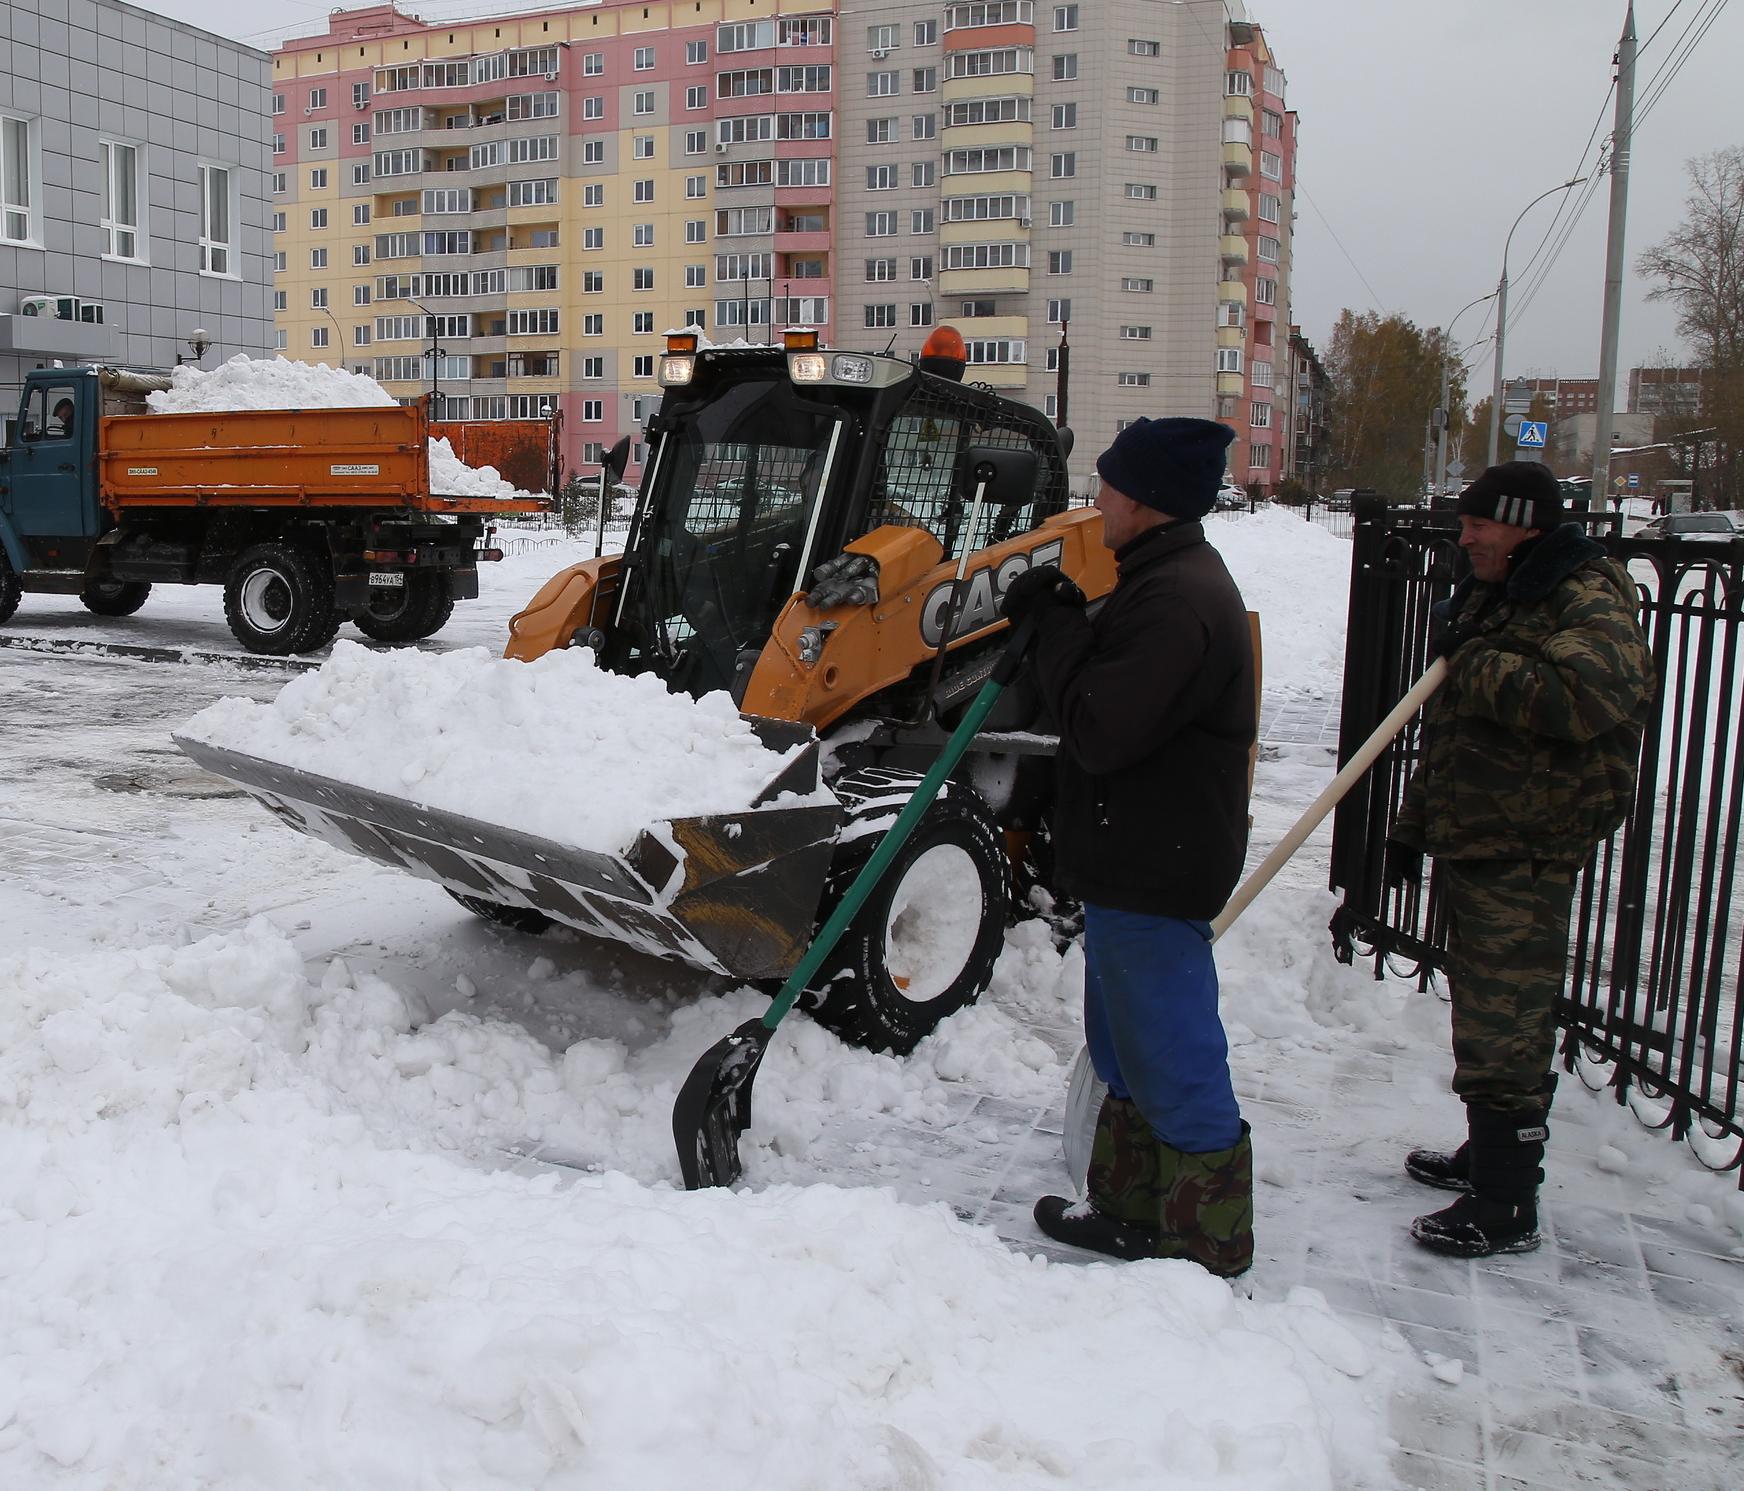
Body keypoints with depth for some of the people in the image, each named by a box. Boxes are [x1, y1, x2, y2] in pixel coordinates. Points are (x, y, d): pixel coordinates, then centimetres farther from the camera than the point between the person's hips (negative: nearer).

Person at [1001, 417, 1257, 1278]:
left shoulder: (1178, 602, -23)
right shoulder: (1170, 581, 13)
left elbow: (1100, 731, -26)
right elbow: (1115, 691, 17)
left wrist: (1059, 626, -14)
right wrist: (1059, 622, 2)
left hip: (1154, 872, -11)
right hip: (1134, 859, 11)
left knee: (1176, 1060, 0)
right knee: (1127, 1047, 21)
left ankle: (1209, 1247, 13)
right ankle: (1132, 1208, 36)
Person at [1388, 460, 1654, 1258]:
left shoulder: (1590, 605, -14)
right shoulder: (1488, 596, 16)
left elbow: (1581, 699, -36)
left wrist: (1472, 659, -23)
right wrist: (1411, 825, 22)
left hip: (1525, 855, -10)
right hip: (1469, 840, 10)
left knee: (1504, 1028, -5)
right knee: (1481, 1010, 19)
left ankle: (1507, 1208, 4)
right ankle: (1486, 1156, 34)